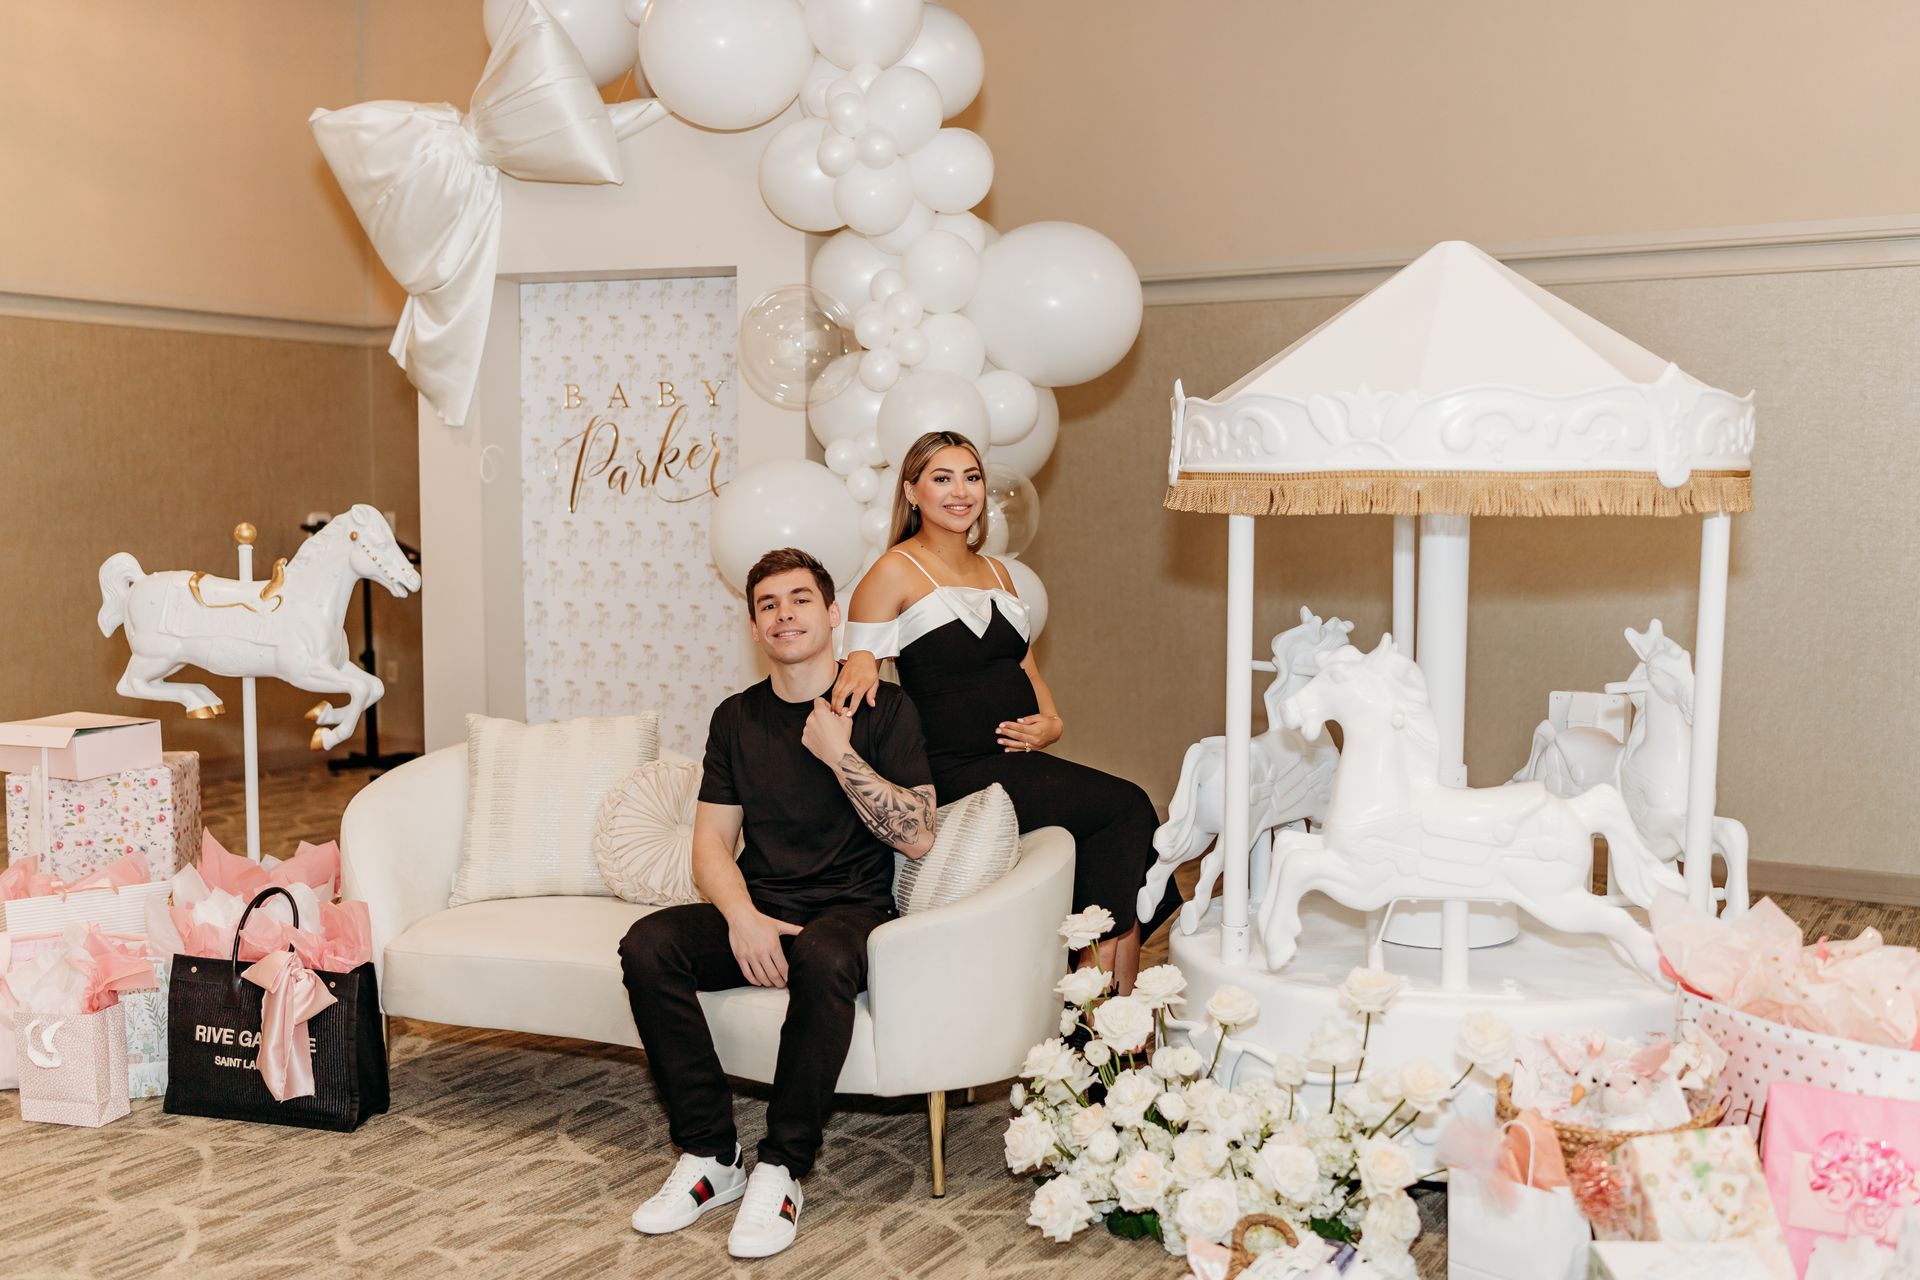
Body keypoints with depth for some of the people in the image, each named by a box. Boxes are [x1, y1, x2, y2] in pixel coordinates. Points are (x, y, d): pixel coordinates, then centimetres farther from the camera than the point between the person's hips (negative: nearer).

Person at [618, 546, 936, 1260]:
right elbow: (711, 842, 7)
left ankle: (782, 1169, -25)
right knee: (648, 945, -24)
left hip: (848, 908, -4)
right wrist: (742, 916, -14)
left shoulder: (883, 711, 0)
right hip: (755, 911, 4)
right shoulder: (737, 718, 12)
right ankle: (710, 1156, -17)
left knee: (823, 959, -39)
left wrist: (839, 754, -14)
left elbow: (917, 838, -8)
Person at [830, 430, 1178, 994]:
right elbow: (857, 664, -2)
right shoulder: (895, 573, -2)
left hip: (1025, 758, 7)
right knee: (1127, 807, -20)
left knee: (1122, 826, -19)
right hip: (962, 773, -7)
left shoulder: (995, 572, 21)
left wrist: (1051, 722, 6)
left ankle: (1112, 991, -13)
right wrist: (860, 664, -25)